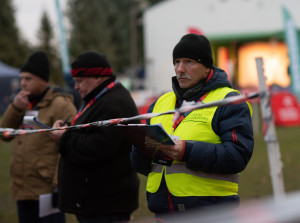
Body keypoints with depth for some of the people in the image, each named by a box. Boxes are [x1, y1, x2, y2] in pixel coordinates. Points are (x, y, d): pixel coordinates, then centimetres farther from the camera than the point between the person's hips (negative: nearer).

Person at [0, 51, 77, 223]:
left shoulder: (60, 105, -10)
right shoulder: (25, 103, 17)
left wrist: (59, 183, -20)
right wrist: (15, 108, -5)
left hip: (47, 189, -8)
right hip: (23, 189, 8)